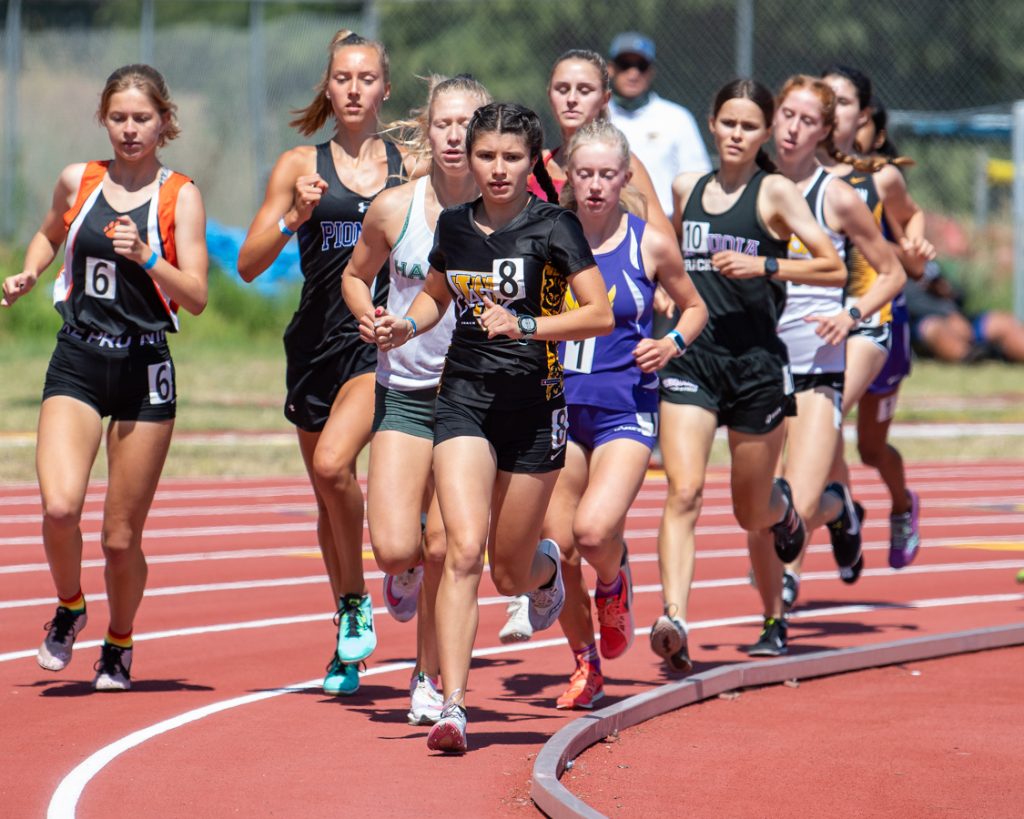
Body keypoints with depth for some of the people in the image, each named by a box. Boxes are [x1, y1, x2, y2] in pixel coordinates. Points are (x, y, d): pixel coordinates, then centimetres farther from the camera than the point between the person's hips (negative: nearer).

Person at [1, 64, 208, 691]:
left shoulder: (180, 197, -2)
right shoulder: (78, 182, 6)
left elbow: (197, 297, -9)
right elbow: (51, 233, 28)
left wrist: (146, 259, -24)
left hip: (145, 370, -1)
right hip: (77, 362, 1)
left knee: (121, 536, 3)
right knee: (60, 505, -20)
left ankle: (119, 642, 30)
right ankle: (70, 605, 10)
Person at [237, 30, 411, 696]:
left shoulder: (411, 167, 6)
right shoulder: (301, 166, 6)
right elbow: (249, 264, 3)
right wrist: (295, 218, -12)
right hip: (318, 338, 3)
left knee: (332, 464, -25)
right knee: (328, 492, 10)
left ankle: (357, 600, -4)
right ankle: (349, 646, 26)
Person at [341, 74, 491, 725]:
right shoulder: (394, 208, -2)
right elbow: (357, 274, 15)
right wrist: (366, 315, -5)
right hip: (405, 393, 1)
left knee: (445, 545, -5)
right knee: (394, 546, -12)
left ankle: (431, 681, 16)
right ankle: (409, 570, 28)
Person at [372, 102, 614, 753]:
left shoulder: (554, 227, -7)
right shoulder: (454, 226, 6)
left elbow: (601, 314, -10)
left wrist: (526, 326, -21)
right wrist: (407, 325, 4)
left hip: (534, 405, -2)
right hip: (464, 398, 2)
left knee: (509, 572, 8)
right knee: (464, 549, -17)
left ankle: (546, 567, 47)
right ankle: (453, 706, -18)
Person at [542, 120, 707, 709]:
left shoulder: (650, 245, -3)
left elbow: (695, 307, 12)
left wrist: (672, 345, -6)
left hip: (625, 411, -3)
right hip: (558, 406, 3)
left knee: (594, 530, -22)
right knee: (557, 548, 3)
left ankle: (615, 580, 14)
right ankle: (585, 665, 24)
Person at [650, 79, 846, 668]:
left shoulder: (775, 193, -2)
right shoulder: (687, 188, 12)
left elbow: (834, 269, -8)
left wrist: (763, 266, -18)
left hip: (757, 361, -2)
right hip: (691, 357, 2)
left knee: (752, 511, 10)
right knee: (684, 492, -19)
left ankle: (784, 510, 48)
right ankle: (675, 623, -29)